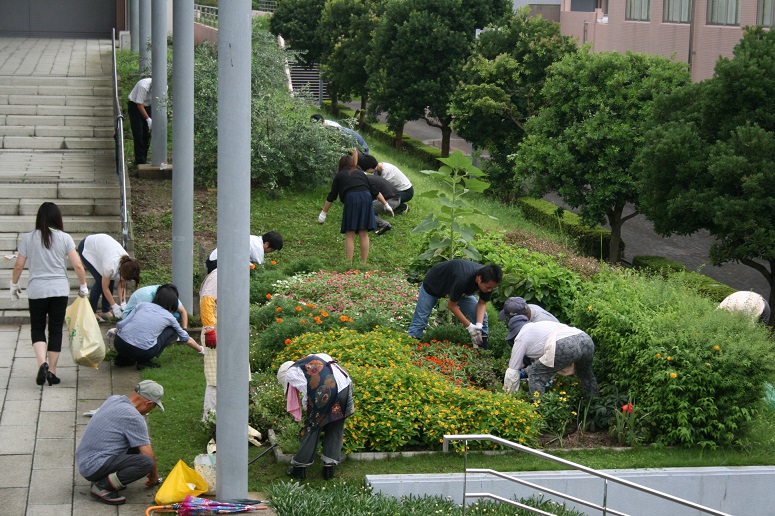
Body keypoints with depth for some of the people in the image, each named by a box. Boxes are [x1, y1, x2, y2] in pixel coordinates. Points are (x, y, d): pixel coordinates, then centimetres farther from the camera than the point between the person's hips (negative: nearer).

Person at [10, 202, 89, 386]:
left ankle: (42, 363, -12)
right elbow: (78, 265, -4)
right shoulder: (64, 238, -1)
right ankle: (52, 372, 9)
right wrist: (83, 286, 10)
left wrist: (14, 284, 19)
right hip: (60, 290, 0)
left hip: (36, 290, 0)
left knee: (37, 329, 12)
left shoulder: (27, 238, 0)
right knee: (56, 330, 9)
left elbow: (18, 265, 3)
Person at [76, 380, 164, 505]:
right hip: (94, 468, -10)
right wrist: (154, 475, 9)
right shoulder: (134, 418, -16)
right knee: (146, 463, -21)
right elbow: (148, 455, -10)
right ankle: (102, 486, -12)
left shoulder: (113, 400, 10)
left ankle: (101, 479, 11)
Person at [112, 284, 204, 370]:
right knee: (171, 331, 20)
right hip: (142, 351, -3)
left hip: (119, 344, 4)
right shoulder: (169, 317, 16)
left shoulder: (142, 305, 17)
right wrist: (201, 350, 47)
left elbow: (120, 325, 9)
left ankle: (123, 358, 21)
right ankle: (144, 361, 7)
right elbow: (186, 339, 30)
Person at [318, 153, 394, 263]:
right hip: (366, 198, 3)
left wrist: (324, 213, 24)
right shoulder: (361, 173, 27)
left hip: (350, 199, -3)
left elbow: (331, 196, 18)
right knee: (364, 233, 8)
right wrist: (386, 204, 33)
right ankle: (364, 263, 10)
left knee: (349, 234, 0)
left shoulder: (339, 176, 19)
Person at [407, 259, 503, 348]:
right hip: (433, 284, -5)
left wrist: (479, 325, -28)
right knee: (420, 321, -11)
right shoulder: (462, 279, -45)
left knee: (481, 317, -7)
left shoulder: (489, 281, -28)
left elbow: (482, 303, -12)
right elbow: (451, 305, -31)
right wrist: (469, 326, -32)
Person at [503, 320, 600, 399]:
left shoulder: (521, 338, 19)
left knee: (535, 374, 10)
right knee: (586, 375, 36)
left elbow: (512, 372, 21)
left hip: (565, 347, -8)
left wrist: (509, 395, 32)